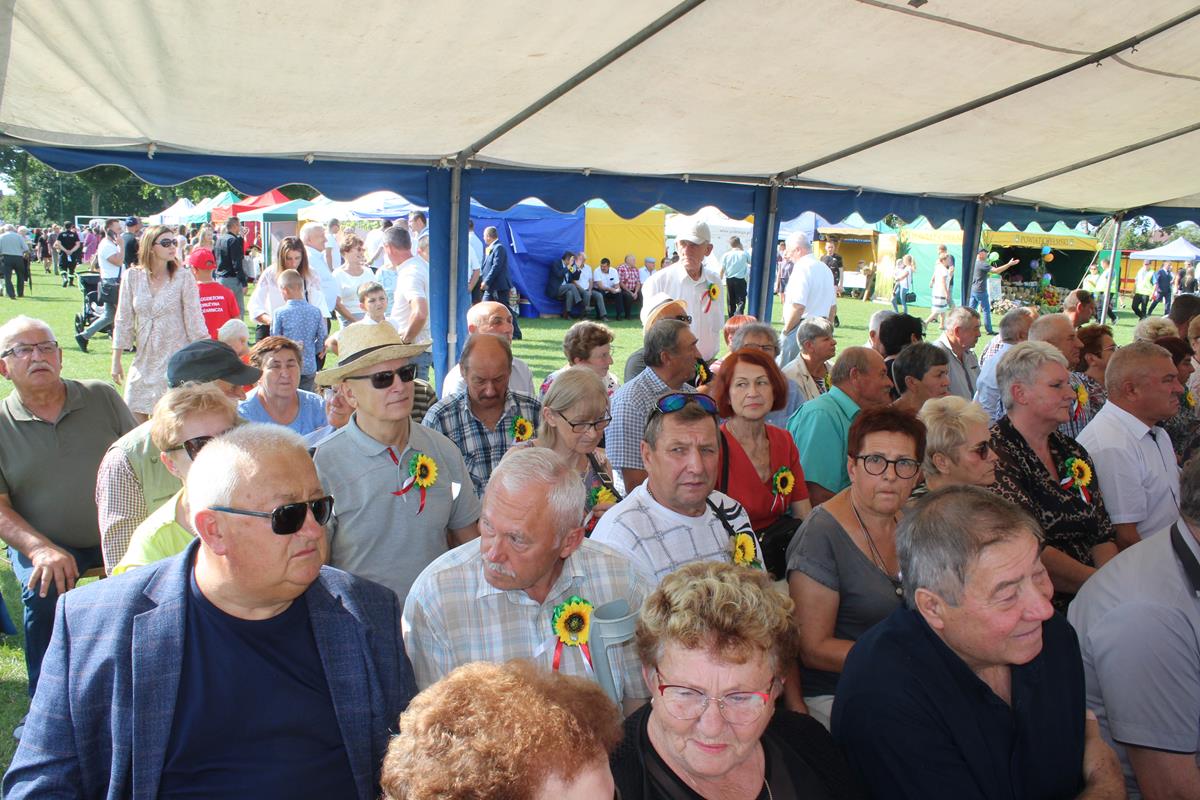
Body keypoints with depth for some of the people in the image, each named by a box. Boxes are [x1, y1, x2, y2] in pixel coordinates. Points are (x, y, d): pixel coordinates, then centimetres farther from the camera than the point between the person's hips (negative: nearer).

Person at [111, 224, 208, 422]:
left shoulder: (183, 277, -5)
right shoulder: (132, 276, 1)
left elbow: (194, 319, -3)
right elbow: (123, 321, 6)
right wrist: (116, 361, 8)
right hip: (144, 360, 3)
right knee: (134, 419, 6)